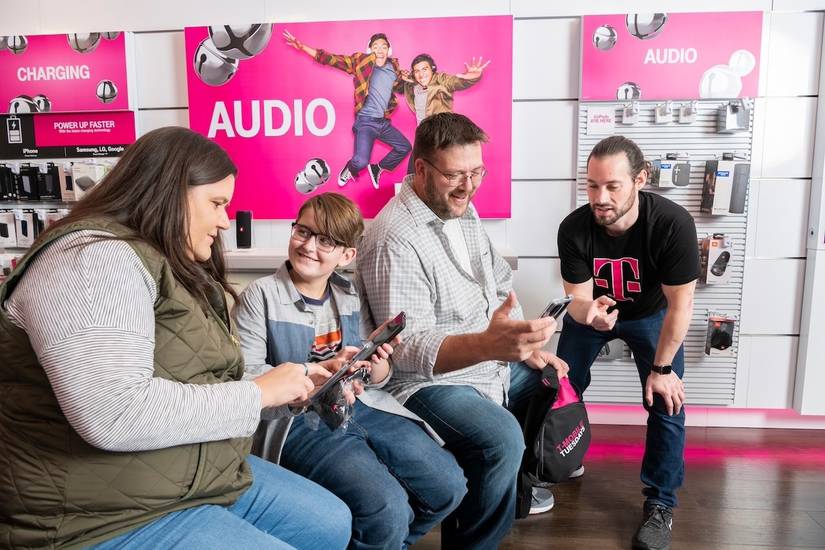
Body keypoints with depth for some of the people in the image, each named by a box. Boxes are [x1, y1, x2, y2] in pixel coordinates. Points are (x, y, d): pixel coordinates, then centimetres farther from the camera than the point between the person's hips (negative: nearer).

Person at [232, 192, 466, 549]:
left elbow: (376, 379, 14)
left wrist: (377, 366, -10)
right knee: (386, 508, -26)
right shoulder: (261, 296, -4)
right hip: (299, 418, -5)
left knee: (448, 485, -4)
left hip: (364, 406, 6)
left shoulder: (350, 295, 11)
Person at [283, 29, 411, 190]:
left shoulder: (394, 69, 9)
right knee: (361, 161, -22)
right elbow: (332, 59, -5)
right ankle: (350, 169, 15)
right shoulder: (361, 61, -4)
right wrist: (302, 47, -8)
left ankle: (377, 169, 32)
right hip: (366, 121, -6)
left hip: (383, 122, 6)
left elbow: (403, 87, 27)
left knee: (404, 148, 13)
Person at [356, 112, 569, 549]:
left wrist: (527, 346, 2)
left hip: (490, 363, 10)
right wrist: (488, 344, -46)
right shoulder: (396, 239, -24)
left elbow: (500, 285, 14)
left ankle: (522, 477, 38)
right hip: (429, 381, -9)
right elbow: (408, 349, -30)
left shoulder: (462, 210, 5)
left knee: (555, 381, 19)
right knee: (501, 439, -30)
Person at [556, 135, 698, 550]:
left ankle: (660, 505, 6)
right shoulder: (574, 229, -30)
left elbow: (680, 304, -26)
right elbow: (577, 299, -23)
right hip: (592, 311, 2)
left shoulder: (673, 224, -35)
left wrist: (662, 367, -21)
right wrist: (588, 312, -48)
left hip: (651, 315, -2)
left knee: (667, 402, -12)